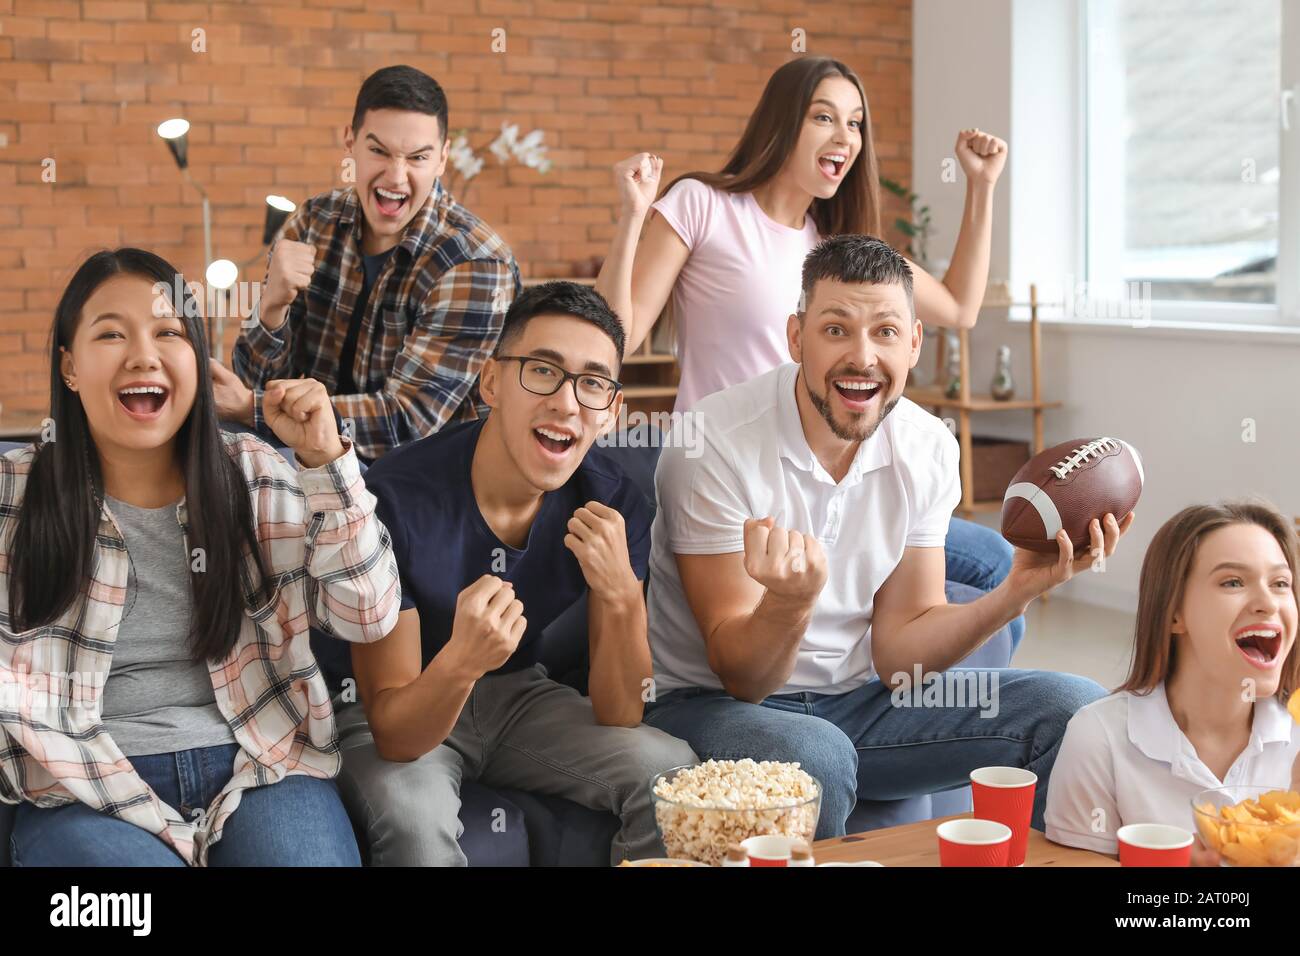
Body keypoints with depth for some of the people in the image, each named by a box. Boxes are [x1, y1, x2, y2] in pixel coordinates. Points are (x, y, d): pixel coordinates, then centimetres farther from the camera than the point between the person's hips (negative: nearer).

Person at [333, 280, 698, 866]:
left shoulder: (614, 504, -13)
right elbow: (394, 737, -25)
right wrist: (460, 662, -47)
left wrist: (620, 598, -30)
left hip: (518, 697, 4)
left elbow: (619, 718, -12)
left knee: (673, 773, -17)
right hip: (406, 714, -4)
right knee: (415, 817, -35)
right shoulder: (397, 498, -27)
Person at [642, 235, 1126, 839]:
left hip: (857, 699, 5)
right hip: (714, 705, -5)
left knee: (1070, 709, -8)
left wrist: (1018, 590, -17)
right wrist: (791, 601, -41)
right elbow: (740, 677, -19)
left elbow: (897, 652, -2)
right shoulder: (714, 447, -20)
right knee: (813, 755, -38)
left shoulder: (928, 449, -3)